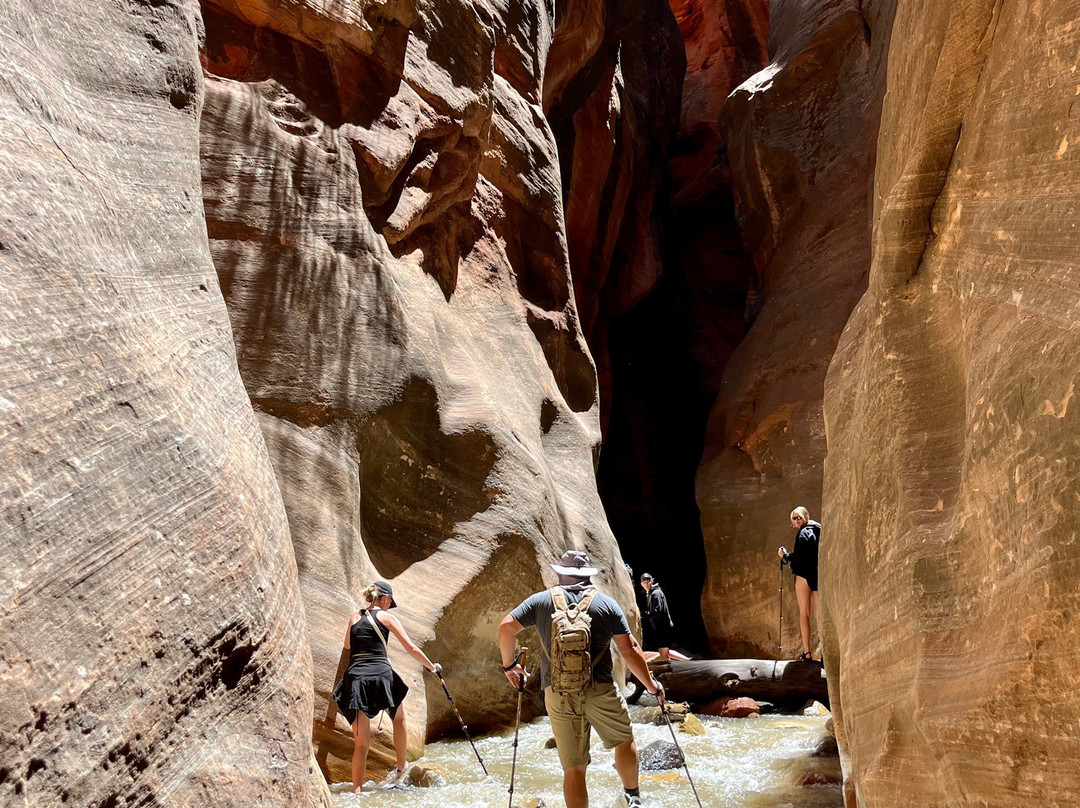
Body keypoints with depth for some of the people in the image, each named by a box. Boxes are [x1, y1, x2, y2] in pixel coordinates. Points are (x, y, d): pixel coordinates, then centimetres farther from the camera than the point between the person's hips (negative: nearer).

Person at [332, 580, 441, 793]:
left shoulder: (354, 617, 15)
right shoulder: (386, 617, 6)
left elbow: (347, 649, 23)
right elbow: (411, 649, 4)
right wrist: (432, 667, 16)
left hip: (355, 677, 3)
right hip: (381, 675, -2)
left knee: (361, 742, 6)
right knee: (398, 718, 28)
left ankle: (357, 790, -3)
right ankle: (401, 768, 35)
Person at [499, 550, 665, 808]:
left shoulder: (540, 600, 11)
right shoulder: (606, 603, 7)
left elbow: (506, 627, 5)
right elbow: (629, 651, 3)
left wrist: (509, 665, 19)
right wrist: (651, 685, 13)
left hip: (557, 694, 1)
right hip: (600, 690, -1)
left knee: (573, 767, 6)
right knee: (624, 740, 26)